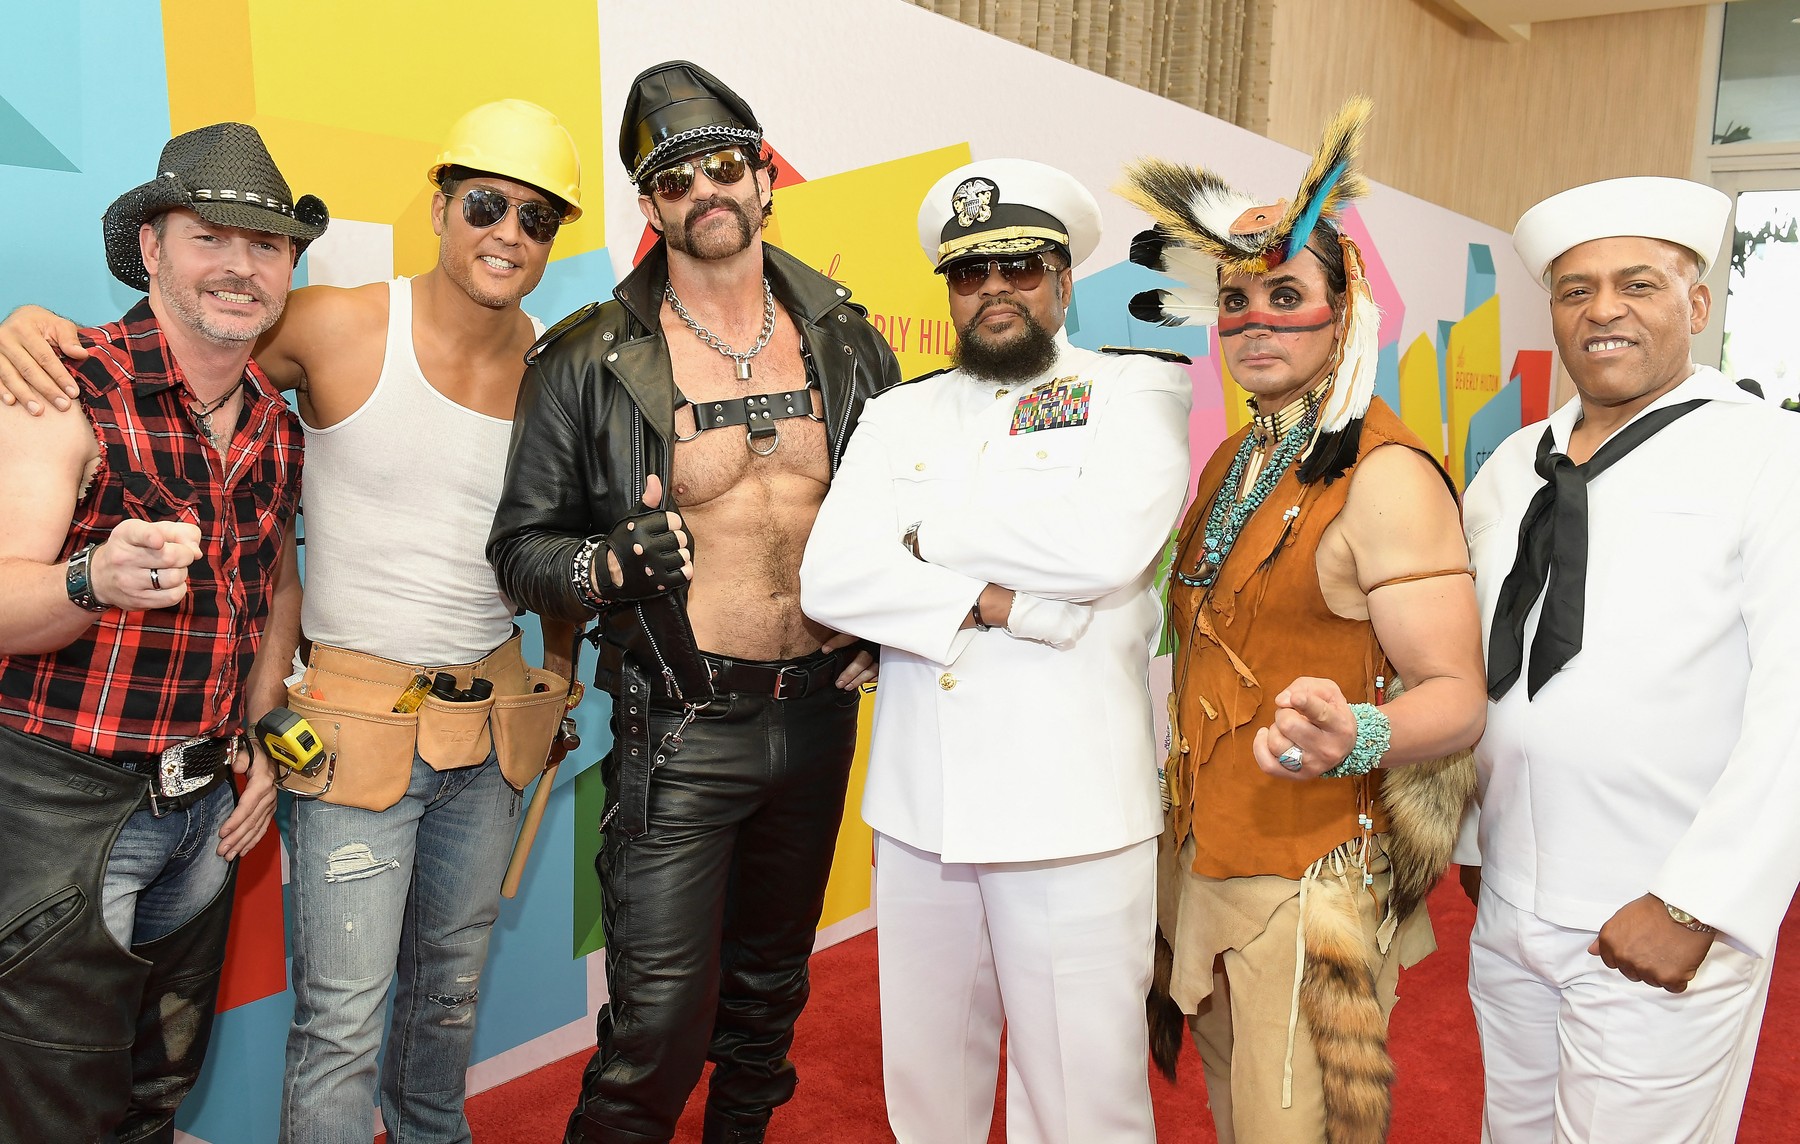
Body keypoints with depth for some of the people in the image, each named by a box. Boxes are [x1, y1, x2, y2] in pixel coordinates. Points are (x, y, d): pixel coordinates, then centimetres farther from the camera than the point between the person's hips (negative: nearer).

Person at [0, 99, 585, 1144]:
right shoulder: (340, 329, -12)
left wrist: (561, 670, 14)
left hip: (493, 715, 4)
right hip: (356, 715, -4)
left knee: (454, 978, 22)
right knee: (342, 1019, -1)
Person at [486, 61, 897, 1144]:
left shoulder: (850, 344, 3)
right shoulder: (588, 361, -7)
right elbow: (522, 544, -3)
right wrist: (610, 565, -23)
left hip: (819, 717, 4)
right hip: (682, 730, -4)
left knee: (770, 986, 20)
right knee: (661, 1021, -5)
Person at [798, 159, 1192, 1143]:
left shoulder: (1137, 388, 2)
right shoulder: (898, 415, 12)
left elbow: (1109, 542, -18)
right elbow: (829, 579, -2)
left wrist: (926, 528, -7)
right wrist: (1001, 604, -14)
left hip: (1072, 809, -3)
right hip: (917, 807, 4)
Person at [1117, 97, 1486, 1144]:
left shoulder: (1385, 475, -17)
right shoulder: (1235, 461, 8)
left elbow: (1456, 696, -20)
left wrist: (1352, 737, -40)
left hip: (1316, 881, -7)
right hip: (1203, 861, 8)